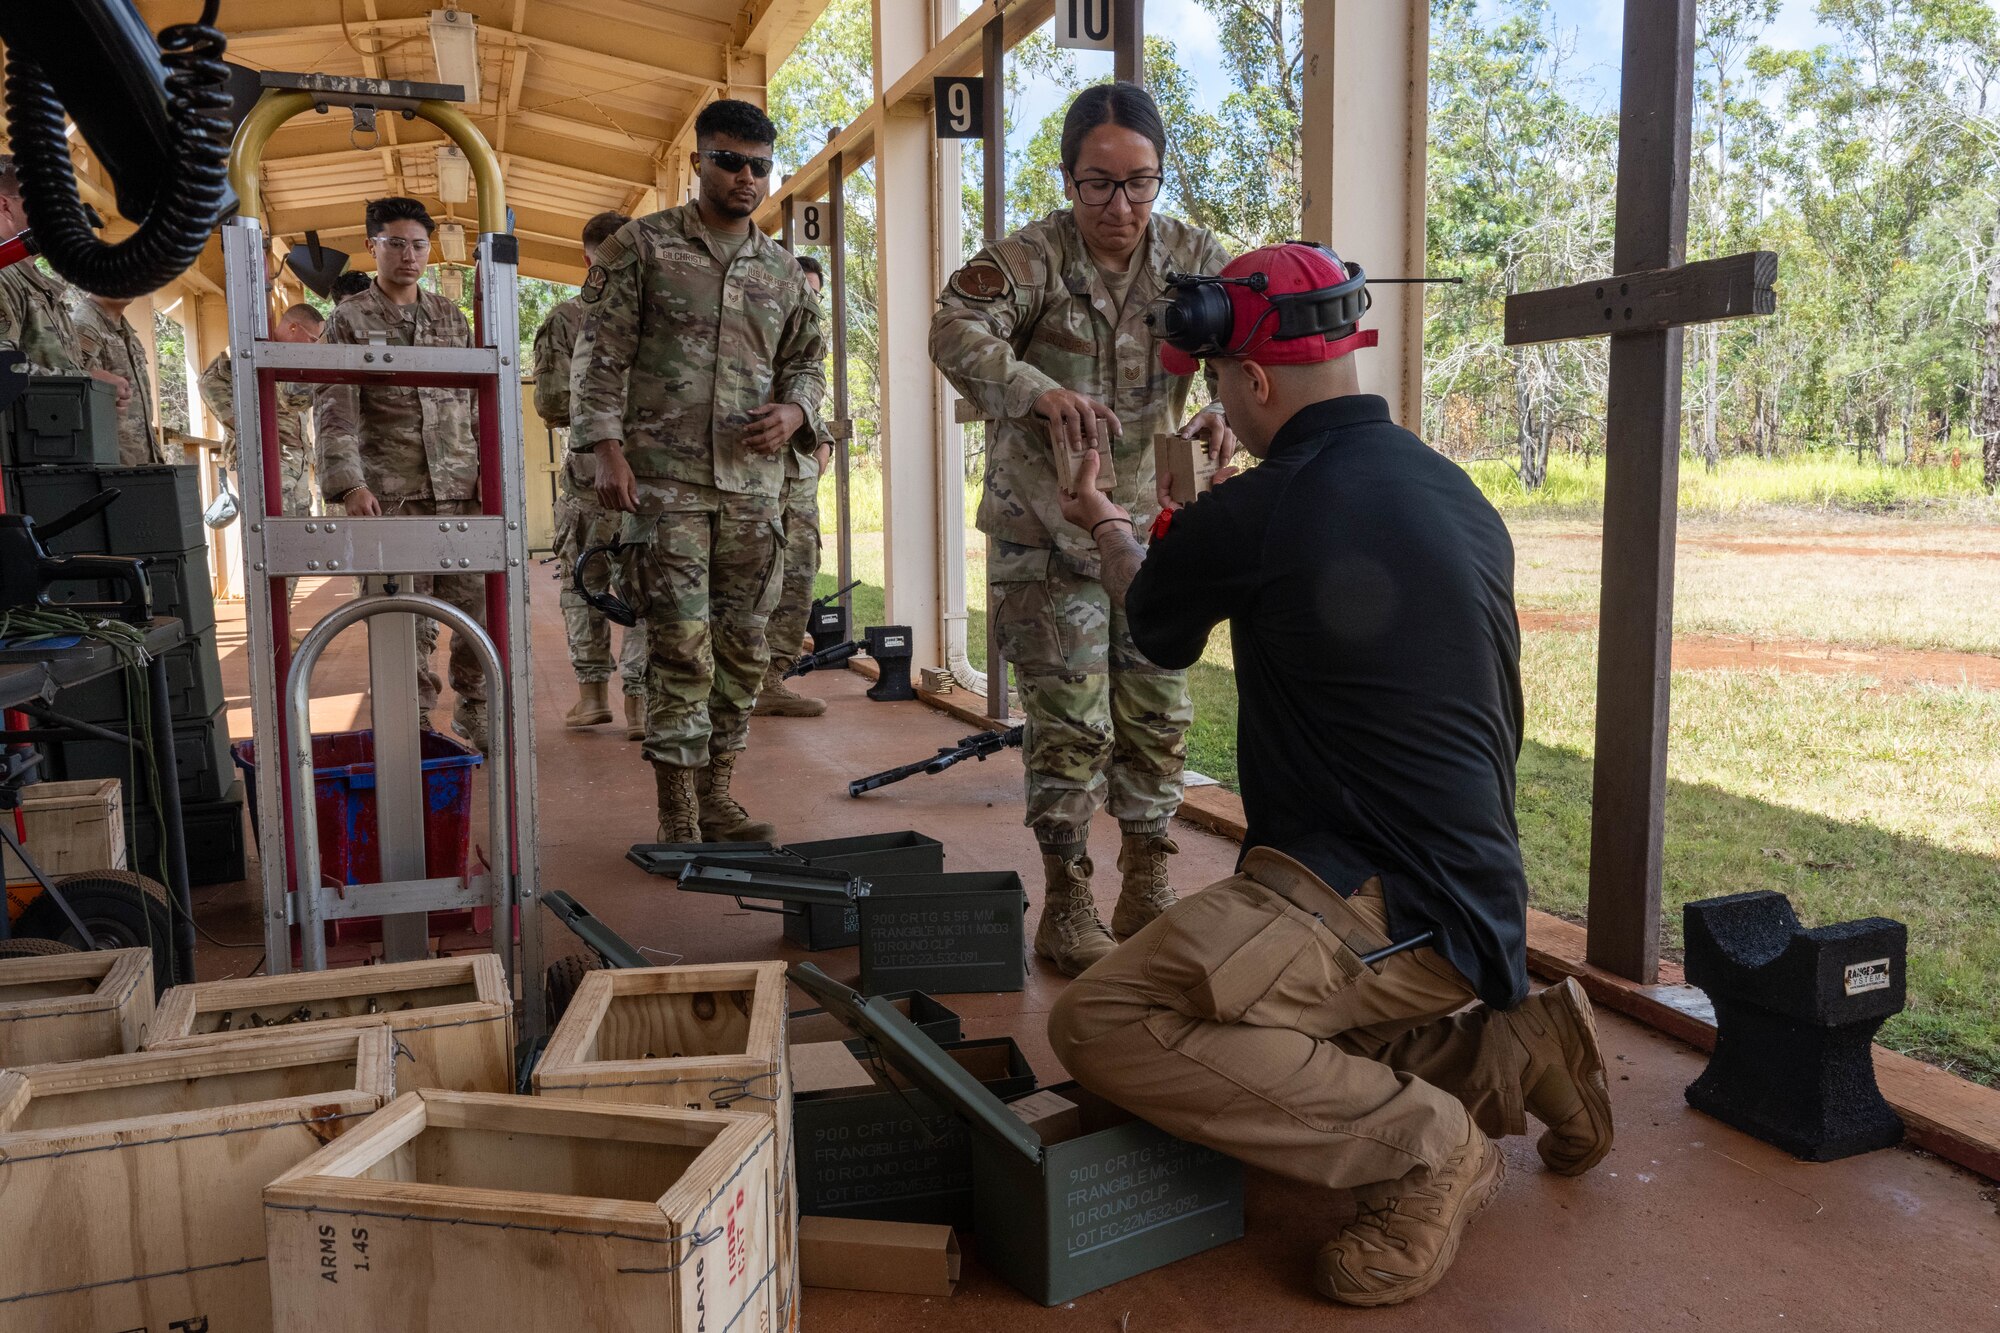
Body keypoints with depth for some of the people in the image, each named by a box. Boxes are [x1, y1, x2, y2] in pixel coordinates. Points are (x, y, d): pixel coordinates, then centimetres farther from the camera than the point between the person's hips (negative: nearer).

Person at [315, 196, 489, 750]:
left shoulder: (452, 317, 15)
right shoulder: (348, 320, 3)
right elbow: (333, 408, -5)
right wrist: (348, 484, -17)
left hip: (461, 488, 3)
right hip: (390, 493, -3)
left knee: (478, 603, 1)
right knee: (407, 620, -1)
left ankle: (475, 711, 17)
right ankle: (415, 724, 10)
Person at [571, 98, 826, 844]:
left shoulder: (783, 271, 15)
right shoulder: (641, 246, 3)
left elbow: (807, 362, 21)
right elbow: (600, 354, -1)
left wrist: (794, 411, -1)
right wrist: (607, 448, -11)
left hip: (754, 485, 5)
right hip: (664, 481, -4)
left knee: (743, 649, 7)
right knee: (681, 649, -7)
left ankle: (717, 797, 19)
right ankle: (677, 818, 2)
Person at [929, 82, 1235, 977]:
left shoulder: (1193, 259, 1)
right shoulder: (1031, 258, -10)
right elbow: (957, 329, -25)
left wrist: (1230, 409, -29)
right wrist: (1042, 393, -44)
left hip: (1149, 523, 4)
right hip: (1044, 530, -4)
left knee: (1157, 714, 8)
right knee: (1070, 722, -3)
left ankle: (1146, 890, 24)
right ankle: (1066, 904, 11)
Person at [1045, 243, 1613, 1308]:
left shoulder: (1251, 517, -16)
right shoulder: (1455, 491, 10)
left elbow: (1155, 627, 7)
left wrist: (1106, 527, 32)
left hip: (1382, 903, -10)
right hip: (1476, 892, 10)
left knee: (1098, 1022, -19)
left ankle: (1423, 1147, -12)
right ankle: (1514, 1053, 15)